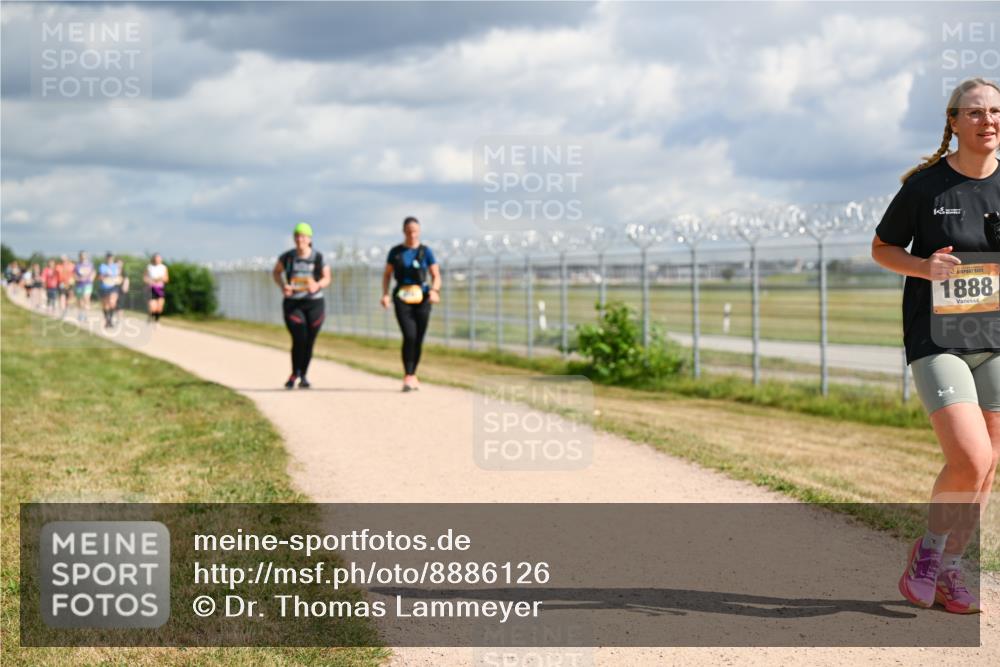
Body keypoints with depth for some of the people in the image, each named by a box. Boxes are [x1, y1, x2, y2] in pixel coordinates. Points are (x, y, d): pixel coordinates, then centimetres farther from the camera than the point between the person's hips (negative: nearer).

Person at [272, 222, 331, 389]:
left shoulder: (318, 257, -7)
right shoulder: (287, 257, -5)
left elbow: (326, 278, 2)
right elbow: (276, 272, 12)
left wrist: (317, 285, -20)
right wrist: (282, 286, -7)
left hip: (314, 303, 1)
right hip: (293, 304, -1)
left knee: (309, 342, 4)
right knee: (299, 339, -14)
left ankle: (303, 376, 23)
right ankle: (294, 374, 7)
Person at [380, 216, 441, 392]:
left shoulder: (426, 252, 6)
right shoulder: (396, 252, 7)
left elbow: (436, 275, 7)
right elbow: (387, 274, 13)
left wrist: (434, 290, -12)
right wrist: (385, 294, -1)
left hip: (422, 298, 1)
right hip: (402, 298, -1)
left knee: (418, 339, 4)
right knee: (409, 336, -17)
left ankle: (412, 375, 20)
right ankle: (408, 377, -11)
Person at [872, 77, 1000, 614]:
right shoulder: (925, 186, -5)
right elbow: (881, 247, 5)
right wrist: (922, 267, -14)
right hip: (935, 339, -4)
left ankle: (948, 569, 24)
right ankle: (927, 548, 10)